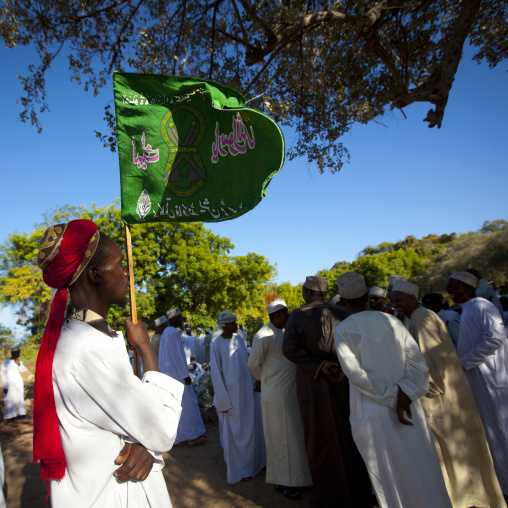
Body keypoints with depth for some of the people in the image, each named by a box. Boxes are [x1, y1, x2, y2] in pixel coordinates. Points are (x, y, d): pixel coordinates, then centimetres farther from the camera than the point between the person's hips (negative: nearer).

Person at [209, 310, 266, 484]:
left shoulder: (239, 339, 1)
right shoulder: (217, 345, -16)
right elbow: (216, 373, -12)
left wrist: (253, 384, 11)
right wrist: (224, 401, -12)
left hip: (247, 389, 6)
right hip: (231, 391, -6)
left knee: (251, 425, 16)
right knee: (233, 431, 7)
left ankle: (253, 462, 36)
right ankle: (237, 469, 26)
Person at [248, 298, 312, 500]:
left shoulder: (285, 331, 4)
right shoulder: (264, 335, -18)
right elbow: (254, 364, -11)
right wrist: (266, 380, 4)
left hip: (292, 390, 7)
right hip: (277, 393, -7)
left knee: (293, 433, 18)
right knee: (281, 435, 5)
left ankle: (293, 474, 35)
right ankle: (282, 481, 22)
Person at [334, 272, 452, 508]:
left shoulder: (343, 330, -9)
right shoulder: (391, 320, 0)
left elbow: (356, 373, -14)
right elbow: (418, 362, -4)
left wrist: (392, 398, -8)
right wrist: (403, 393, -12)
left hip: (374, 415, -3)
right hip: (409, 408, 3)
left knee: (391, 477, 12)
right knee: (423, 469, 18)